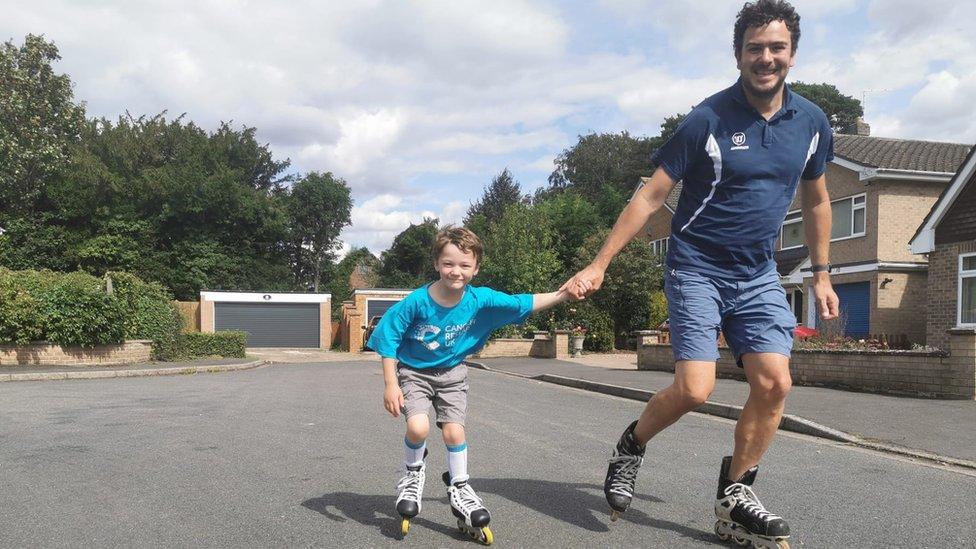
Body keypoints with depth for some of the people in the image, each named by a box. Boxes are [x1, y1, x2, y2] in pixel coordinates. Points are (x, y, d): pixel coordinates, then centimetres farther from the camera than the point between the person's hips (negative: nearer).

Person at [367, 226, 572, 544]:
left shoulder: (481, 300, -18)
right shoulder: (417, 302, -25)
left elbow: (523, 304, -13)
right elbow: (388, 339, -16)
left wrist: (562, 295, -24)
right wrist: (391, 384, -19)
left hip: (452, 373, 2)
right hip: (413, 372, -2)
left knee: (454, 431, -3)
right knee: (418, 427, -20)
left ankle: (458, 488, 23)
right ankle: (413, 473, 12)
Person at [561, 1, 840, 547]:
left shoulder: (812, 122, 3)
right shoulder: (708, 119, -12)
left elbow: (816, 201, 17)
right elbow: (650, 197, -11)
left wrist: (822, 274, 16)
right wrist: (599, 265, -13)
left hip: (759, 275, 5)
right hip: (697, 269, -5)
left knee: (775, 384, -6)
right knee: (695, 390, -14)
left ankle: (735, 498, 13)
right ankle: (631, 445, 17)